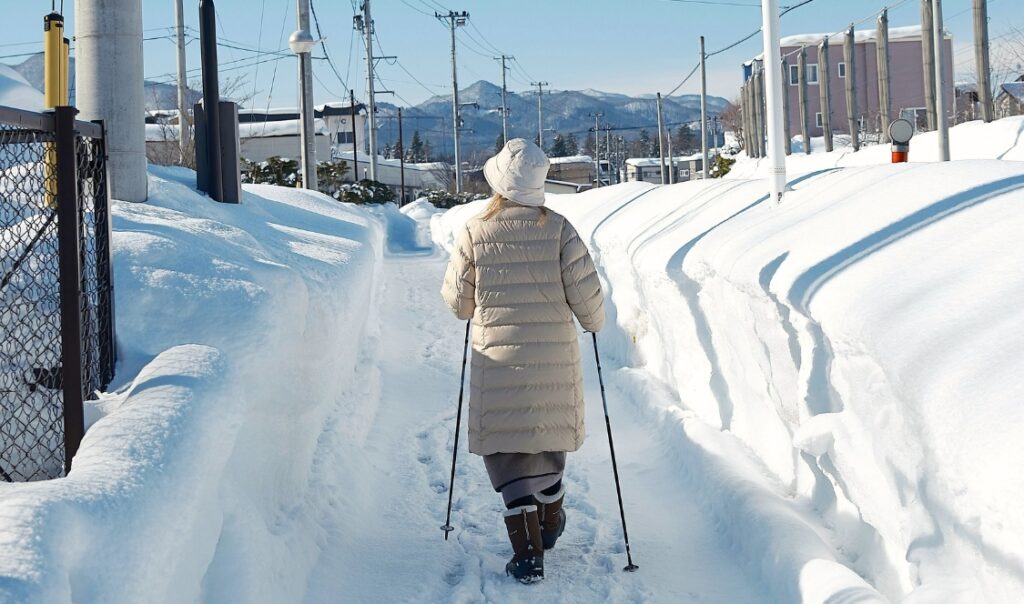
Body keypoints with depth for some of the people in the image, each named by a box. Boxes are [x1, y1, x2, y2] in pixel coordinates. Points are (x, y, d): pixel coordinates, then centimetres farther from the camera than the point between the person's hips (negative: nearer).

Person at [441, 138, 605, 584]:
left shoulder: (475, 233, -7)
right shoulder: (557, 229, -6)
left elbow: (458, 301, 1)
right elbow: (585, 292, -7)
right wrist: (594, 322, 15)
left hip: (497, 358, -2)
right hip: (554, 357, 2)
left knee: (505, 448, 4)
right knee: (546, 433, 22)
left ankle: (528, 551, -6)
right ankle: (551, 519, 41)